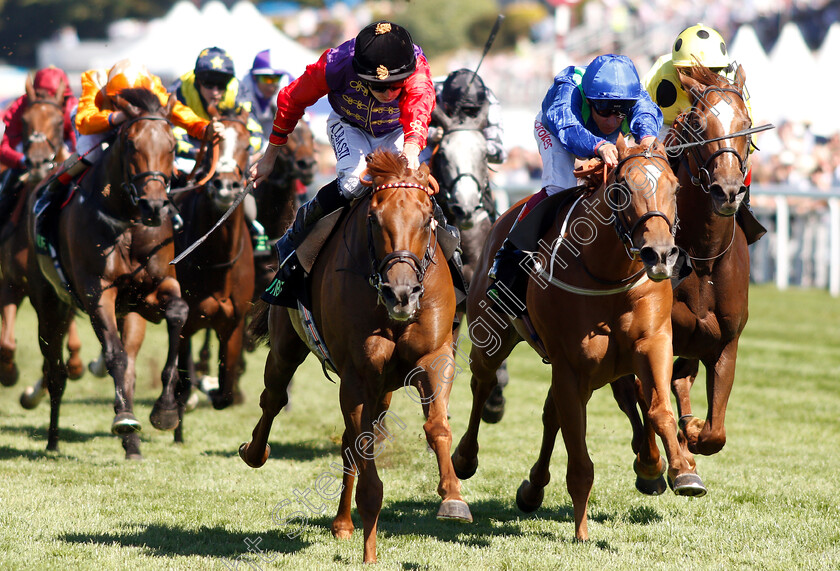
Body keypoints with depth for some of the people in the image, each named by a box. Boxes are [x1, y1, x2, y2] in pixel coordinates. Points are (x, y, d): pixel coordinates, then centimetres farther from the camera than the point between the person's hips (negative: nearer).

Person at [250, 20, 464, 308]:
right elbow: (291, 100, -18)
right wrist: (270, 157, -9)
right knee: (354, 182, -30)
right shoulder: (336, 64, -36)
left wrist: (412, 146, -81)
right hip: (349, 125, -1)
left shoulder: (417, 68, -39)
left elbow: (419, 104, -59)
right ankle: (292, 246, -11)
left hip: (396, 131, 1)